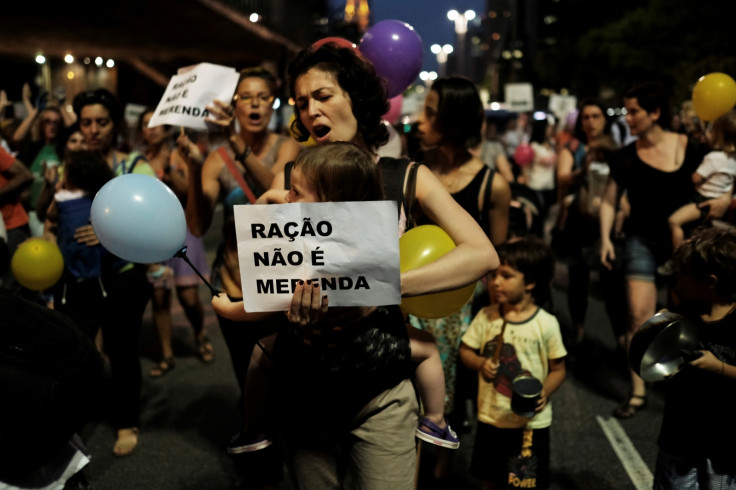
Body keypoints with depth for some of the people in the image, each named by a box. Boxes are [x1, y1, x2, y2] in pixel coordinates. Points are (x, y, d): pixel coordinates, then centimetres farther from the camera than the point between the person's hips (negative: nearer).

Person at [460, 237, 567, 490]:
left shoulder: (546, 323, -14)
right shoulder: (485, 316, -5)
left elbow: (558, 369, -7)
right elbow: (466, 350, 3)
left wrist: (545, 392, -24)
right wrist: (480, 363, -18)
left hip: (530, 420, -3)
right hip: (491, 416, 3)